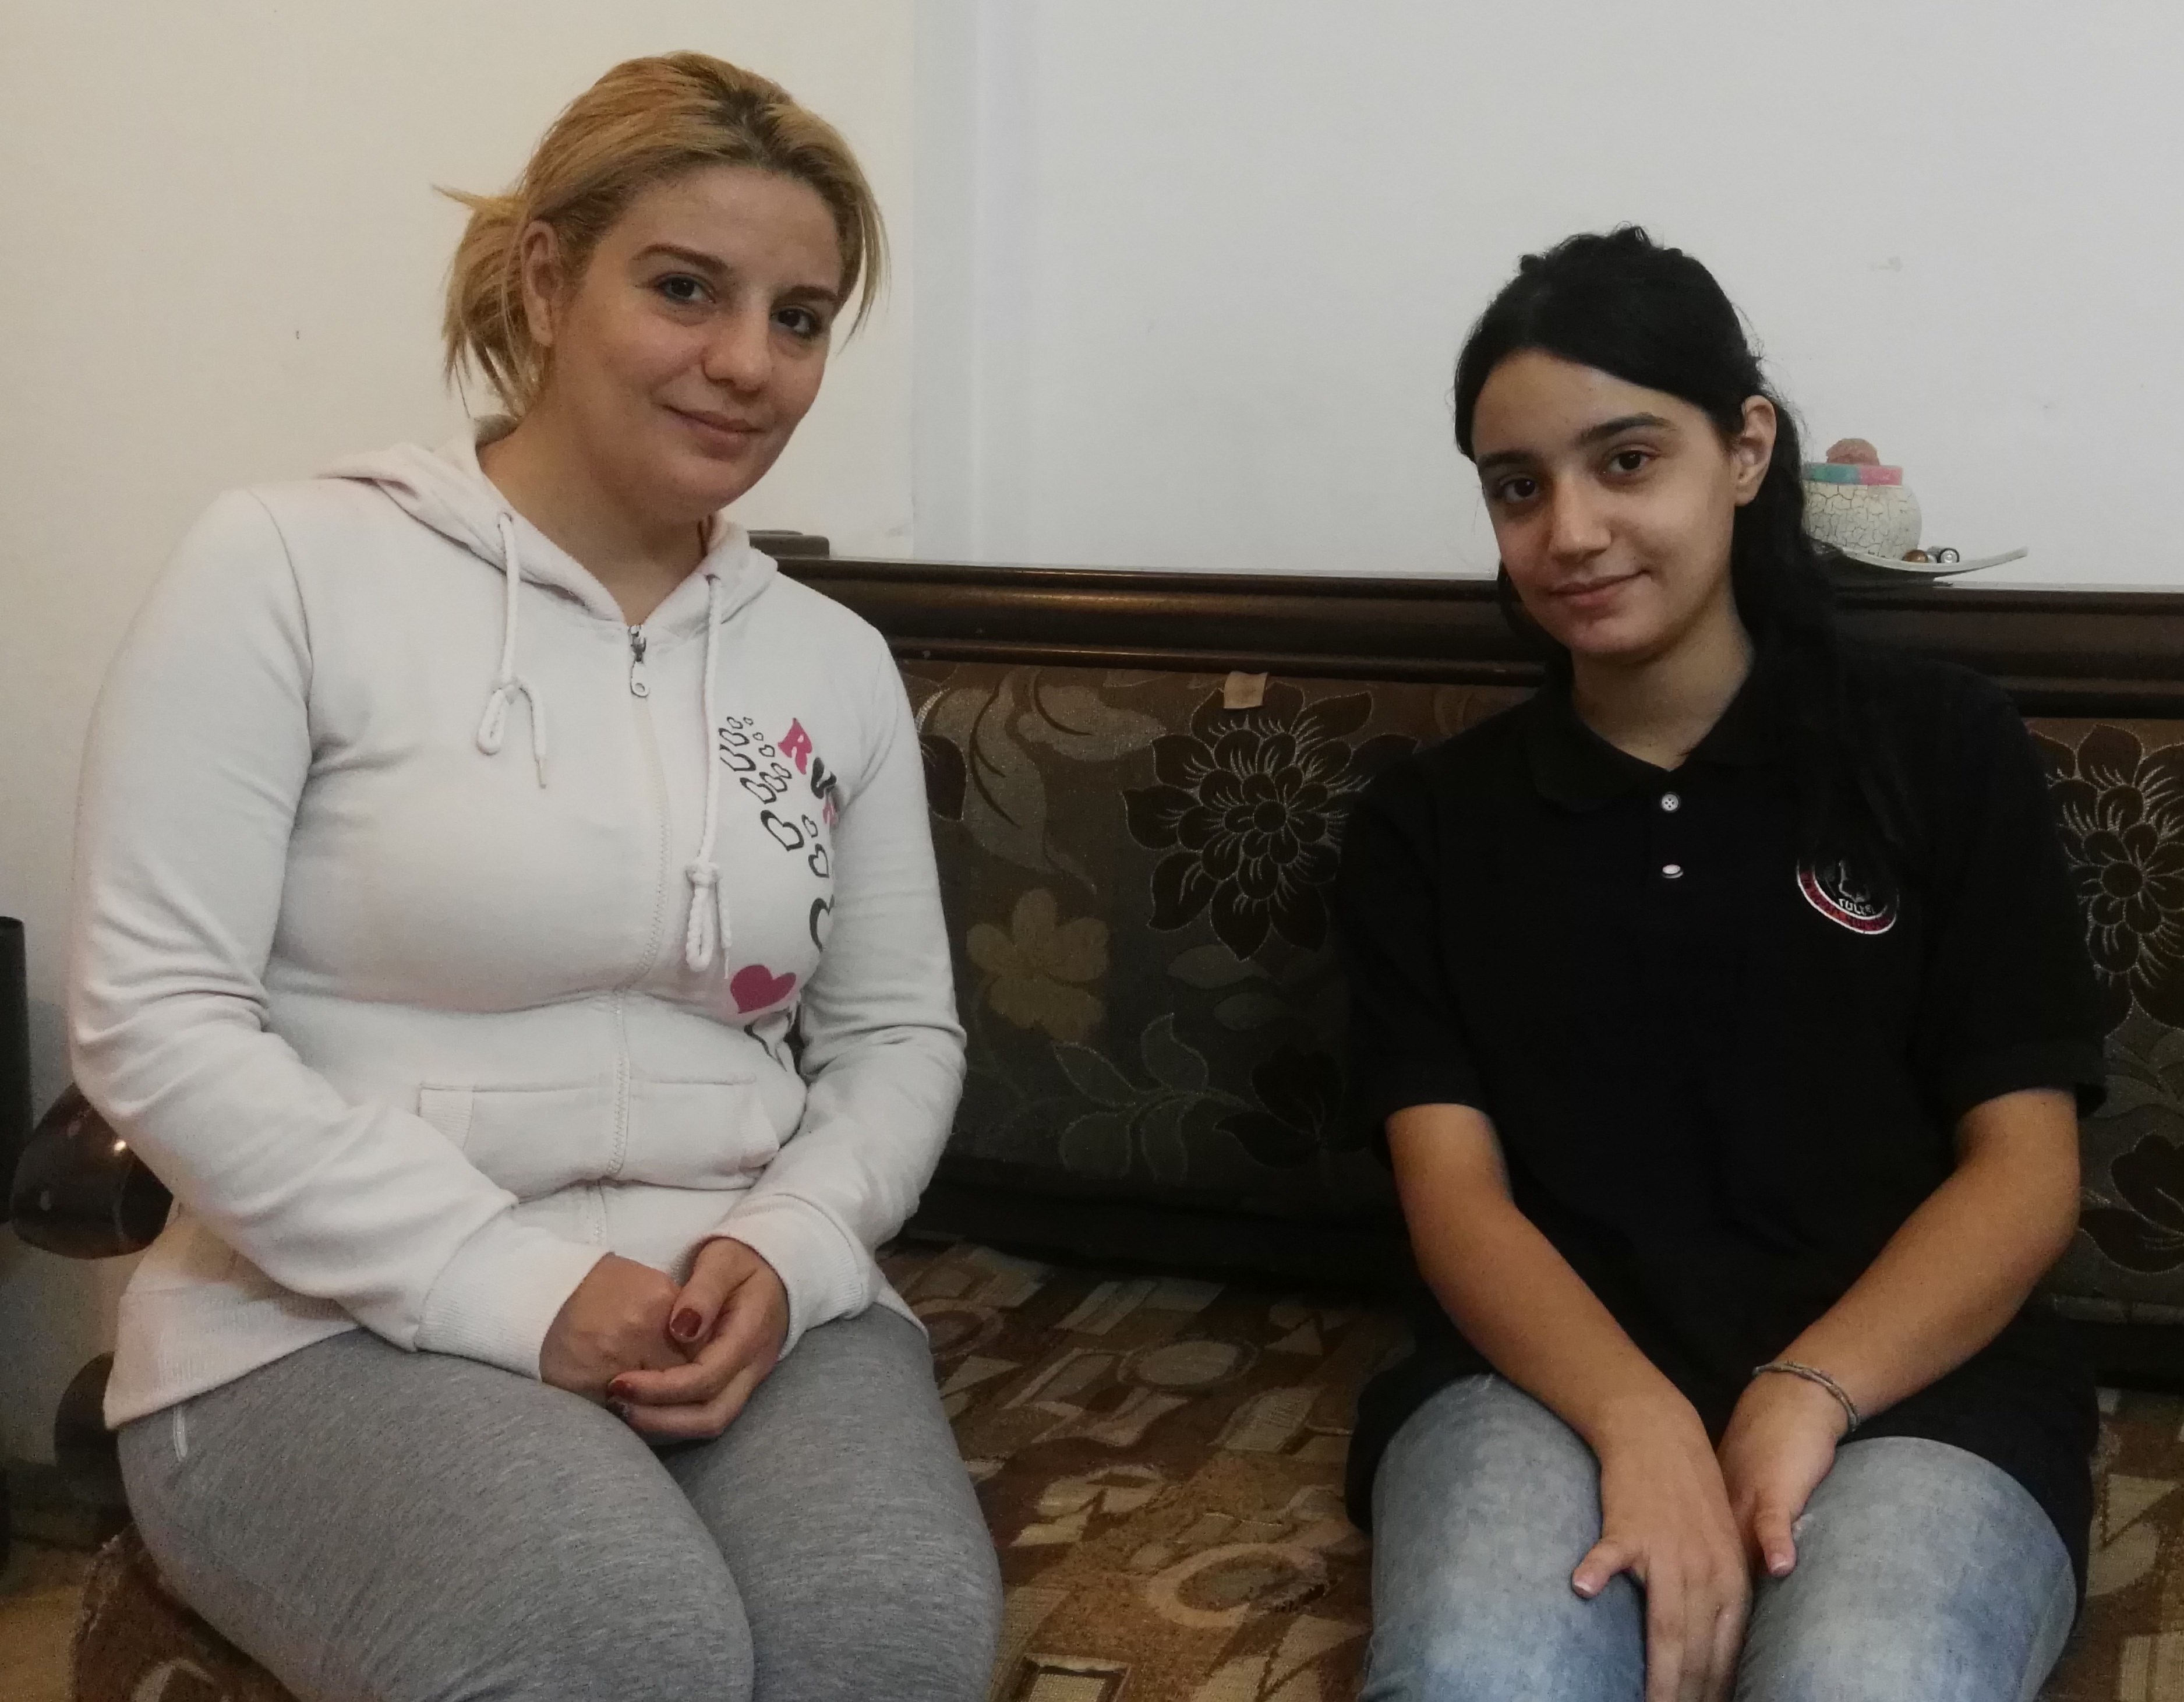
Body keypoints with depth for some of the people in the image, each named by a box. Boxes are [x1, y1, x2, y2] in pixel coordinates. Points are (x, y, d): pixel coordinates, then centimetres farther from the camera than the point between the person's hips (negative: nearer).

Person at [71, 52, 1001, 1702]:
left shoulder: (836, 659, 10)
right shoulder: (289, 567, -5)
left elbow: (900, 1031, 14)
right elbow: (155, 1021, -10)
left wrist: (791, 1246, -7)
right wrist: (510, 1286, -16)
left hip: (739, 1299, 3)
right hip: (341, 1319, -3)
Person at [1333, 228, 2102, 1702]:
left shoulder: (1945, 748, 8)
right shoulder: (1431, 819, 11)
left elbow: (2026, 1170, 4)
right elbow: (1452, 1187, 1)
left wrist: (1803, 1400, -14)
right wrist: (1644, 1424, -19)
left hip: (1912, 1386, 0)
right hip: (1546, 1381, 1)